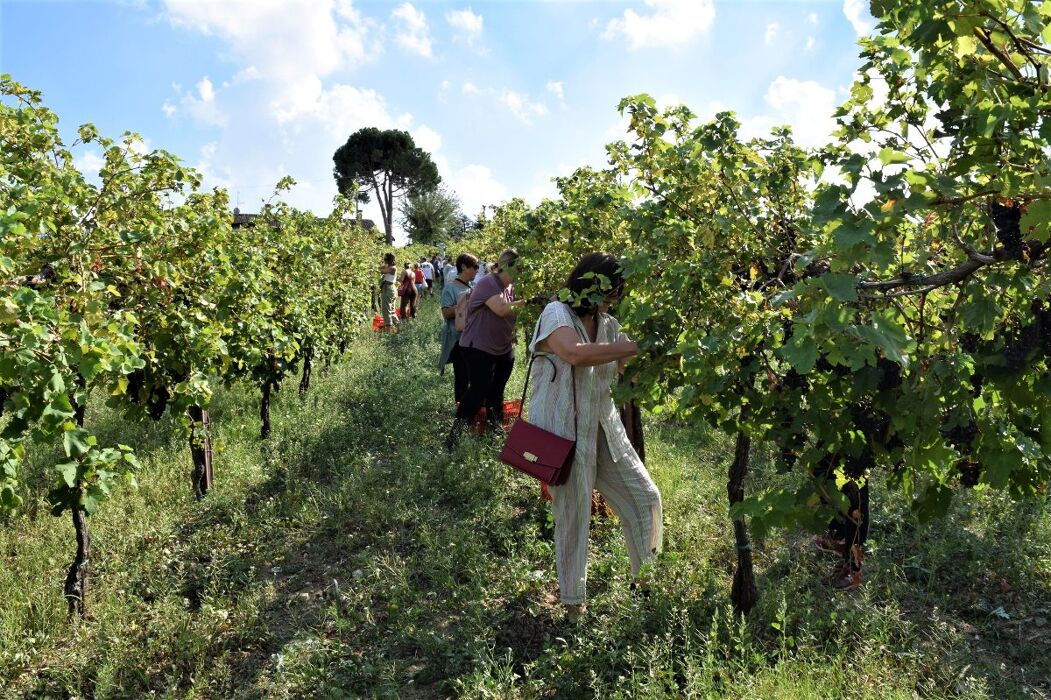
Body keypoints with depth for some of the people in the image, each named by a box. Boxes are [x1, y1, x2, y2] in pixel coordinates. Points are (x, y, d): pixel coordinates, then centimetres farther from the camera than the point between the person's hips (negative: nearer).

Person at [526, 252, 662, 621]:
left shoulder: (608, 324, 10)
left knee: (646, 498, 8)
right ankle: (572, 603, 21)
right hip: (564, 432, -7)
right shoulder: (556, 314, -11)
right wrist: (635, 346, -27)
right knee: (573, 514, 3)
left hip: (604, 428, 7)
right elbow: (576, 354, -31)